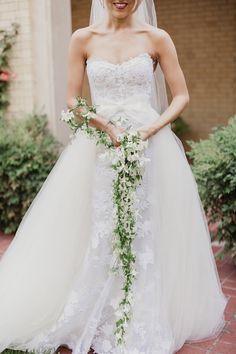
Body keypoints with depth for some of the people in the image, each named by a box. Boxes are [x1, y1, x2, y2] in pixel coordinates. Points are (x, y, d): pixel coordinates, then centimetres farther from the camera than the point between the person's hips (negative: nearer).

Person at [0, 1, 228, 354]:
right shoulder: (83, 39, 6)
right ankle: (99, 324, 22)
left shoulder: (157, 38, 3)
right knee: (99, 235, 4)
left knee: (145, 236, 2)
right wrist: (109, 127, -12)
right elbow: (72, 101, 4)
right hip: (97, 147, 1)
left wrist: (151, 129, -13)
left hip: (151, 147, -1)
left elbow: (182, 96, 3)